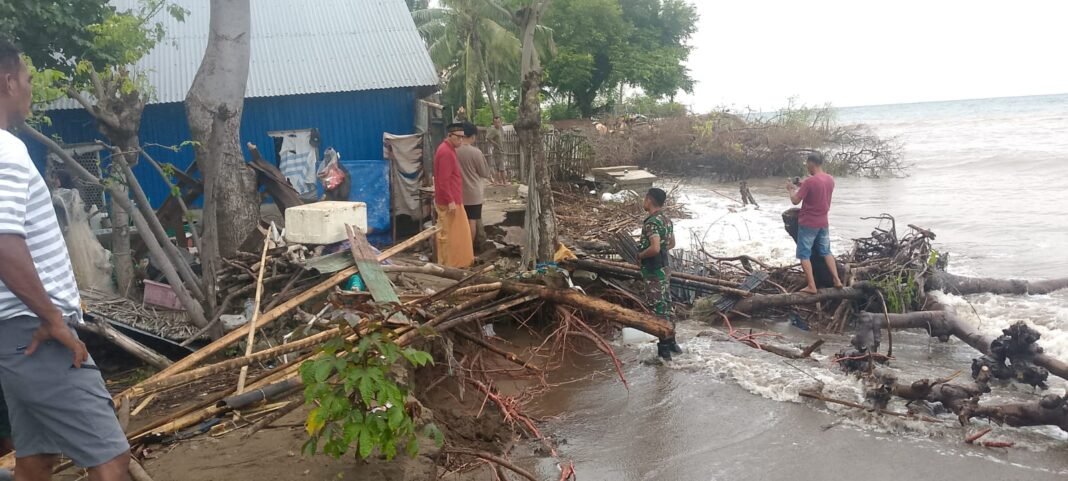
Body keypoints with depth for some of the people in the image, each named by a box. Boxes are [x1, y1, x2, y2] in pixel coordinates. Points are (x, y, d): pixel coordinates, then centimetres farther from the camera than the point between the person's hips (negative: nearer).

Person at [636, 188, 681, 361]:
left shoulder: (651, 222, -22)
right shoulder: (667, 220, 8)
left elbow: (654, 248, -32)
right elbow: (671, 244, 21)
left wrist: (640, 255, -16)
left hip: (654, 273, -9)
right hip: (664, 270, 9)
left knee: (658, 310, -3)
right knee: (666, 307, 17)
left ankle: (663, 349, 2)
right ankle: (671, 342, 27)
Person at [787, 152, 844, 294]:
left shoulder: (809, 181, -20)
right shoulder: (830, 180, 3)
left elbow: (795, 201, -17)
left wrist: (791, 189, 2)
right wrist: (800, 188, 17)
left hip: (808, 224, -7)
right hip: (823, 223, 7)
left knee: (804, 255, 2)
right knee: (826, 252, 19)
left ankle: (811, 286, 0)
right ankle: (837, 280, 18)